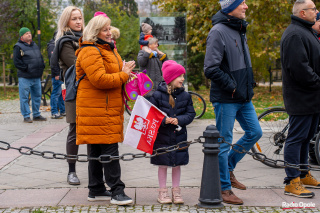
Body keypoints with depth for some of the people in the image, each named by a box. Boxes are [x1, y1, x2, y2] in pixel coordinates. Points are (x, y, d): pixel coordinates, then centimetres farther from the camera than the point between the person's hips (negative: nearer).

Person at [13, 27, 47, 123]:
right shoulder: (18, 47, -5)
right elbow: (16, 62, -11)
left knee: (37, 96, 11)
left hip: (36, 77, 7)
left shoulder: (34, 45, 17)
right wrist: (26, 68, -14)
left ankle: (36, 115, 22)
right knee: (24, 97, -3)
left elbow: (40, 57, 26)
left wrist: (41, 67, 11)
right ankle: (26, 116, 3)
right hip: (25, 77, -7)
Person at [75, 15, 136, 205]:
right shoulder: (90, 52, -14)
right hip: (97, 109, -10)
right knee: (110, 149, -10)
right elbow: (99, 79, -24)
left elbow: (113, 72, 32)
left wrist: (125, 72, 9)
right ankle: (117, 191, -6)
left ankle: (96, 190, 21)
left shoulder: (108, 49, 20)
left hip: (110, 108, 10)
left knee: (98, 150, 14)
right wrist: (123, 75, -14)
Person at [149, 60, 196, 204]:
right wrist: (164, 120, -21)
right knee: (163, 164, 5)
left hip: (179, 136, 3)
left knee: (177, 164, 10)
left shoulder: (185, 96, 1)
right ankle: (162, 192, 17)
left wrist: (179, 120, -14)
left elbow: (191, 114, 3)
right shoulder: (158, 95, -9)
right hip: (162, 136, -3)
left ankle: (176, 191, 22)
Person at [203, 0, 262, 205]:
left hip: (244, 97, 9)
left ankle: (228, 168, 29)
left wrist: (249, 85, 11)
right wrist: (232, 87, -16)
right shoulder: (219, 31, -17)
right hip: (225, 99, -9)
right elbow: (211, 69, -23)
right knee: (224, 142, 1)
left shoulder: (240, 29, 12)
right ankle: (224, 188, 13)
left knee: (255, 132, 13)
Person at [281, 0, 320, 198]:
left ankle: (304, 175, 28)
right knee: (297, 138, -6)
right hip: (301, 98, -10)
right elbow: (299, 68, -25)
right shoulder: (294, 34, -17)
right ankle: (292, 182, -1)